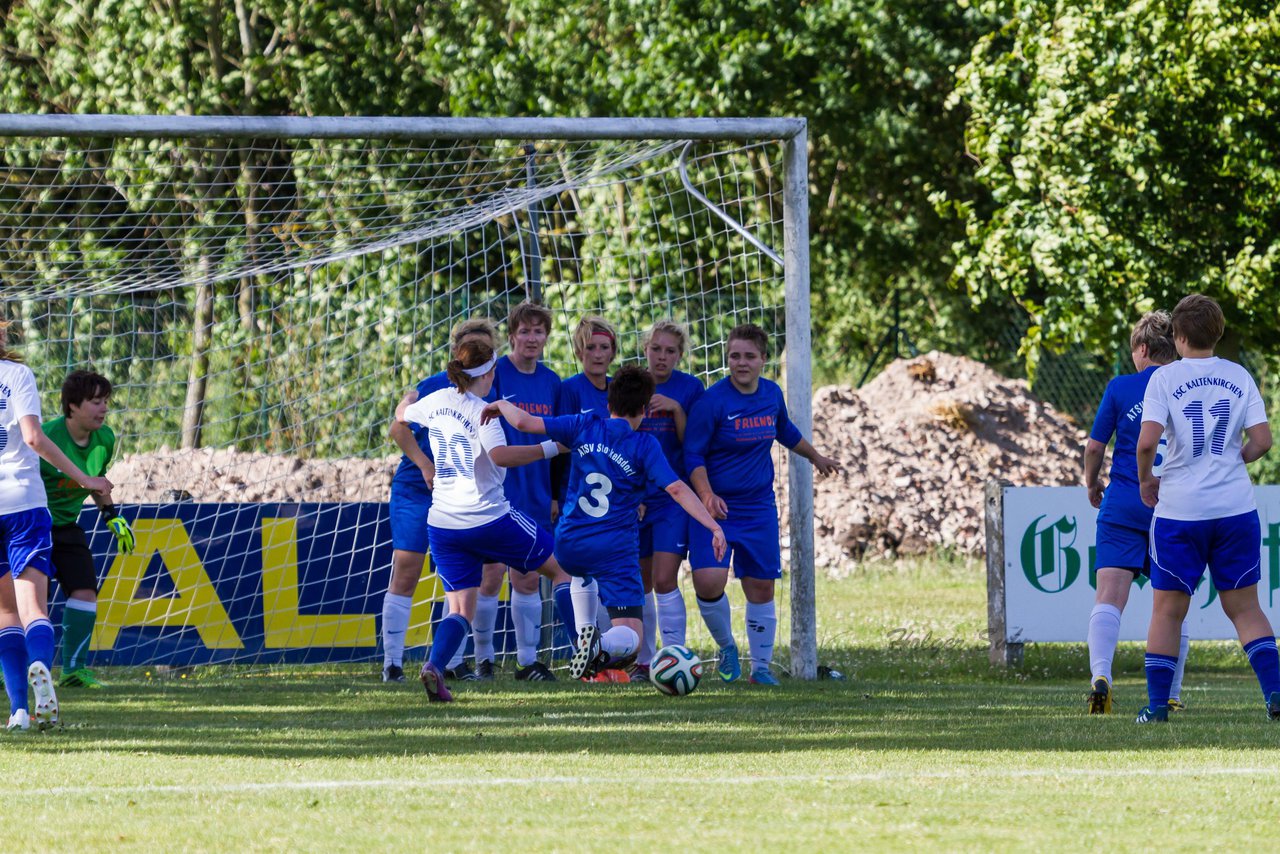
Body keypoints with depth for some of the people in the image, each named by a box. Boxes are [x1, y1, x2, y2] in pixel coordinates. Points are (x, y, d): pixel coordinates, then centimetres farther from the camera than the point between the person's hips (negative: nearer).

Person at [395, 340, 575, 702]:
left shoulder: (436, 401, 6)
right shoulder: (483, 412, -14)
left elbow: (402, 414, 27)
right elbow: (500, 455, -31)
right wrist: (551, 448, -26)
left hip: (443, 523, 6)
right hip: (490, 519, -6)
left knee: (461, 610, 7)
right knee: (562, 567, 11)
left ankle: (434, 666, -21)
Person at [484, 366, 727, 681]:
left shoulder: (585, 426, 1)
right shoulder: (643, 445, -6)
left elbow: (524, 423, -3)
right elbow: (677, 489, -15)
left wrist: (501, 405, 17)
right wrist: (713, 527, -16)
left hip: (569, 546, 4)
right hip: (615, 552, -4)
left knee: (583, 572, 42)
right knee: (629, 638, -1)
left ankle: (585, 636, 22)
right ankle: (602, 645, -36)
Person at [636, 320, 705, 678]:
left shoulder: (690, 388, -3)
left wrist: (676, 409, -19)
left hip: (673, 497, -3)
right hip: (634, 497, 3)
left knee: (664, 580, -14)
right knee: (641, 582, 8)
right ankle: (643, 662, 19)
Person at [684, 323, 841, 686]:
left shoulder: (772, 395, 3)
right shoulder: (713, 401, -14)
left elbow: (786, 432, 25)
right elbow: (693, 455, -11)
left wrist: (816, 457, 40)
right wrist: (707, 496, -26)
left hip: (759, 508, 5)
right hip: (716, 506, -4)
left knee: (761, 587, 5)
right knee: (709, 581, -19)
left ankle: (761, 666, 18)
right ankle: (727, 647, 8)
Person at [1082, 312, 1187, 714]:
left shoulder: (1121, 387, -1)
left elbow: (1095, 445, 3)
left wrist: (1092, 485, 21)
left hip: (1123, 505, -2)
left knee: (1110, 595, -9)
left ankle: (1100, 674, -30)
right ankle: (1170, 695, 12)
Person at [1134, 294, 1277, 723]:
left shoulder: (1165, 378, -4)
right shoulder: (1239, 377, 4)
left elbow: (1147, 441, -15)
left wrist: (1146, 479, 3)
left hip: (1179, 510, -2)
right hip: (1235, 507, 2)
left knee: (1167, 610, 8)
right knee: (1244, 607, 10)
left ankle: (1157, 703, 5)